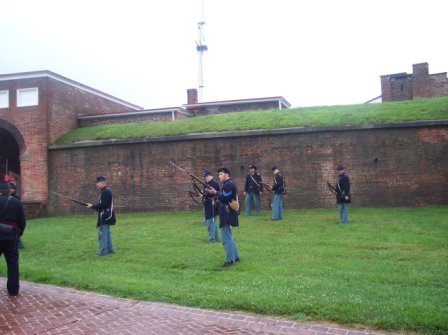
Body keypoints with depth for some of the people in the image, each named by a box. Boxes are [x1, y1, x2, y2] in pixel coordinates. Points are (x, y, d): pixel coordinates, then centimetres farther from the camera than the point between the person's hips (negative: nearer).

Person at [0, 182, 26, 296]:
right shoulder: (17, 202, 2)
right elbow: (22, 221, 4)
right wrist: (19, 233, 17)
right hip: (11, 236, 2)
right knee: (12, 262, 6)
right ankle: (13, 289, 7)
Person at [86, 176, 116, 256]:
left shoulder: (105, 192, -17)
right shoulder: (105, 191, 16)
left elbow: (103, 204, -23)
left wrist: (92, 206, -15)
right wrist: (94, 206, 9)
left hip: (105, 216, -11)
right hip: (106, 216, 11)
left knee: (102, 233, -8)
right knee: (107, 233, 17)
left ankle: (103, 251, -4)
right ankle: (110, 249, 24)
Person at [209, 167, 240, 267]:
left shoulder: (228, 185, -16)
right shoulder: (230, 184, 18)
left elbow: (224, 198, -24)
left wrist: (216, 193, -11)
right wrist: (217, 193, 4)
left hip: (227, 213, -11)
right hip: (228, 213, 11)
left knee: (226, 237, -8)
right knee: (228, 236, 19)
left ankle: (229, 260, -5)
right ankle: (235, 256, 27)